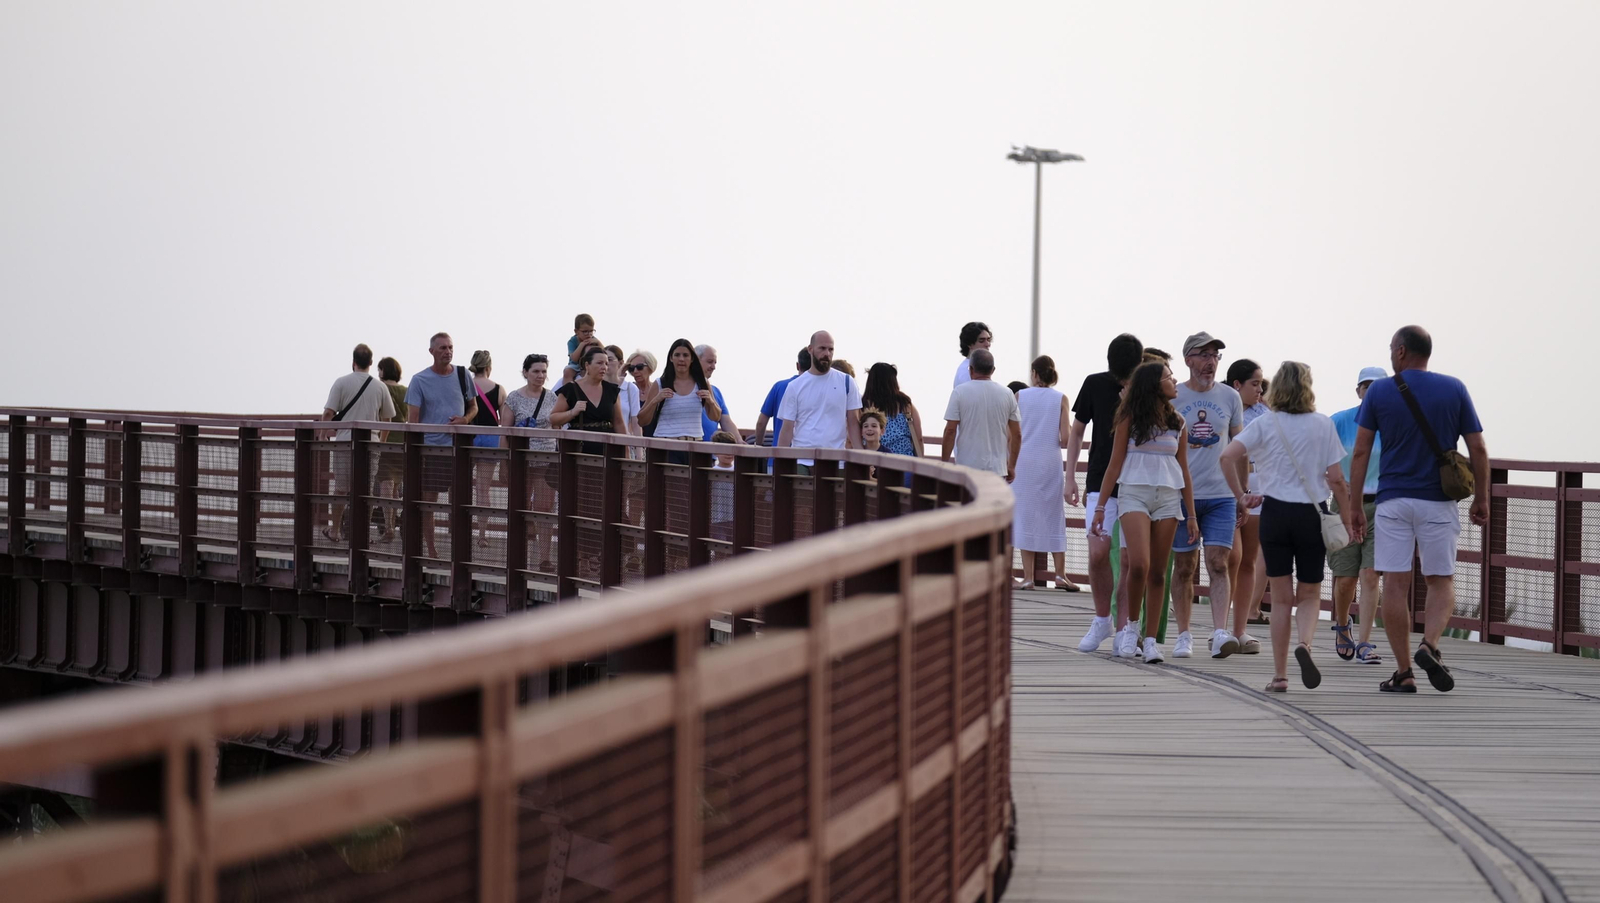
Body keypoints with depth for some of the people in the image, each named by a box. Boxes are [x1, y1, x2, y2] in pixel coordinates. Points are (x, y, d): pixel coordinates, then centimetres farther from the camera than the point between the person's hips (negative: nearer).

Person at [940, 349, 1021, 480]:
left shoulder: (960, 392, -4)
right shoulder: (1007, 394, 4)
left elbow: (950, 431, -7)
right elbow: (1017, 434, 7)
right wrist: (1011, 466, 17)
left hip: (967, 468, -2)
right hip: (997, 469, 2)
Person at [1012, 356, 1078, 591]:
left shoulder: (1019, 397, -2)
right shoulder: (1061, 399, -1)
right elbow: (1066, 439, -6)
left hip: (1024, 463, -1)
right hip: (1051, 464, 1)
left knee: (1026, 517, 4)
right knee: (1054, 518, 9)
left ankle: (1028, 576, 2)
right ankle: (1060, 574, 6)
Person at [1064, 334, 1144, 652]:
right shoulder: (1096, 384, 1)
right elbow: (1076, 432, 11)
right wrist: (1071, 478, 6)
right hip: (1101, 482, 1)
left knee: (1129, 558, -2)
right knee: (1098, 553, -9)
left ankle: (1123, 629, 6)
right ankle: (1102, 619, 10)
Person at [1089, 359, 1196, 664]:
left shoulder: (1177, 422, 11)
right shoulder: (1130, 419, 2)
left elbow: (1184, 471, 14)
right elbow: (1115, 464, 3)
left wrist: (1191, 515, 11)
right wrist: (1100, 506, -1)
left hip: (1168, 498, 3)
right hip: (1134, 493, -3)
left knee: (1158, 572, 1)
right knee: (1139, 564, -19)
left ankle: (1150, 638, 7)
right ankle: (1132, 625, 2)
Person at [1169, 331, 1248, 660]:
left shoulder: (1229, 398, 8)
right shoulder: (1171, 397, 3)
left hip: (1221, 496, 1)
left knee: (1218, 564, -9)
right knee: (1184, 568, 4)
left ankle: (1220, 633, -16)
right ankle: (1184, 636, 12)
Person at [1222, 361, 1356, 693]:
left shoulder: (1264, 424, 0)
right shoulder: (1322, 425, 0)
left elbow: (1228, 456, -13)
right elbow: (1336, 479, -2)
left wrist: (1240, 496, -4)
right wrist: (1348, 520, 5)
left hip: (1275, 513, 0)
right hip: (1312, 515, 0)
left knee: (1281, 597, 10)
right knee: (1309, 594, 12)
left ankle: (1279, 675, 8)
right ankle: (1305, 643, -19)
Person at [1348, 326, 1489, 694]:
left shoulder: (1379, 391, 1)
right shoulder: (1454, 389, 3)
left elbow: (1360, 452, 0)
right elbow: (1478, 449, 2)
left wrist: (1354, 504, 6)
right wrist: (1481, 499, 11)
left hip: (1392, 499, 0)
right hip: (1438, 500, 0)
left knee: (1395, 584, 2)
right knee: (1441, 581, 10)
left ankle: (1403, 673, 1)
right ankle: (1429, 645, -16)